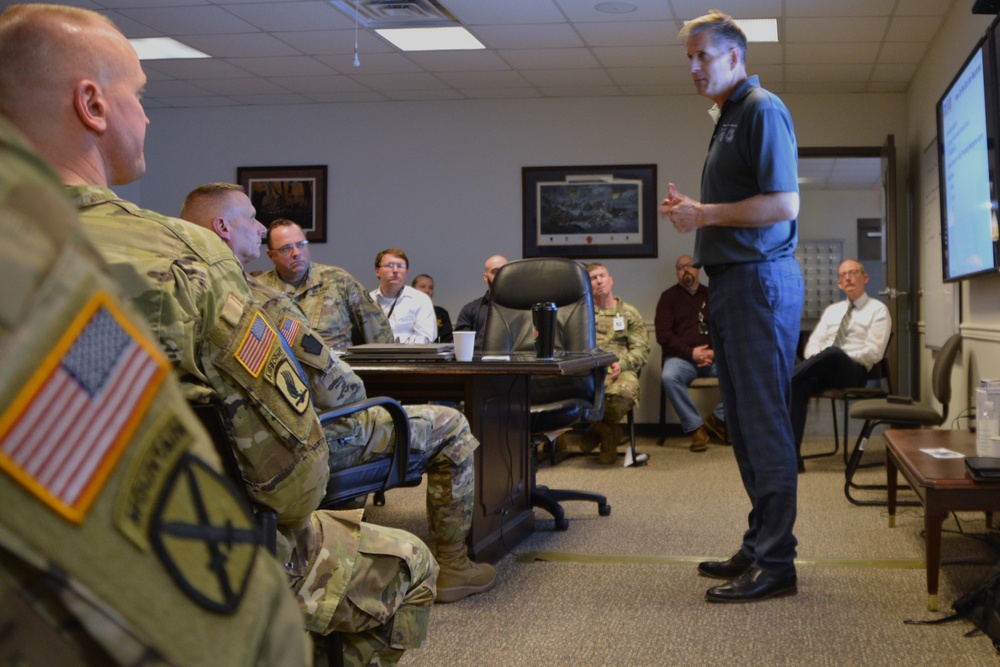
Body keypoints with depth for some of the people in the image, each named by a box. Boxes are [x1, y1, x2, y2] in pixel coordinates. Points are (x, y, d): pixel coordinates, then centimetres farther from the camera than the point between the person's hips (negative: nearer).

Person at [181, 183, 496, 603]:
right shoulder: (265, 302, -27)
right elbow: (332, 392, -25)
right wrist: (356, 387, -2)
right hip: (309, 442, -9)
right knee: (450, 426, 5)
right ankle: (451, 566, 12)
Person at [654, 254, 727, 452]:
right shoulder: (669, 296, 10)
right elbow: (663, 334, -1)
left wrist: (715, 351, -9)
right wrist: (691, 352, -12)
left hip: (713, 357, 2)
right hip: (681, 357, -2)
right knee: (669, 377, -36)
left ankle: (718, 418, -4)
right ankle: (695, 428, -22)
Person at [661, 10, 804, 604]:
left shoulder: (763, 110, -9)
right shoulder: (729, 117, 21)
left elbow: (783, 204, -19)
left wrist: (706, 215, -13)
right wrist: (693, 211, 9)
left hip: (760, 278, -10)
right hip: (733, 280, 10)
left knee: (764, 423, -8)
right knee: (744, 422, 13)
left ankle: (775, 564, -3)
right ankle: (760, 547, 22)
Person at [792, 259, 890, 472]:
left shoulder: (878, 310, 9)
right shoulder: (832, 310, 27)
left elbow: (874, 352, -3)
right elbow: (814, 342, 19)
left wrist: (837, 358, -14)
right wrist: (815, 356, -6)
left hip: (853, 370, -4)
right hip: (825, 370, 4)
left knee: (833, 353, -40)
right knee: (797, 385, -31)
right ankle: (793, 456, -36)